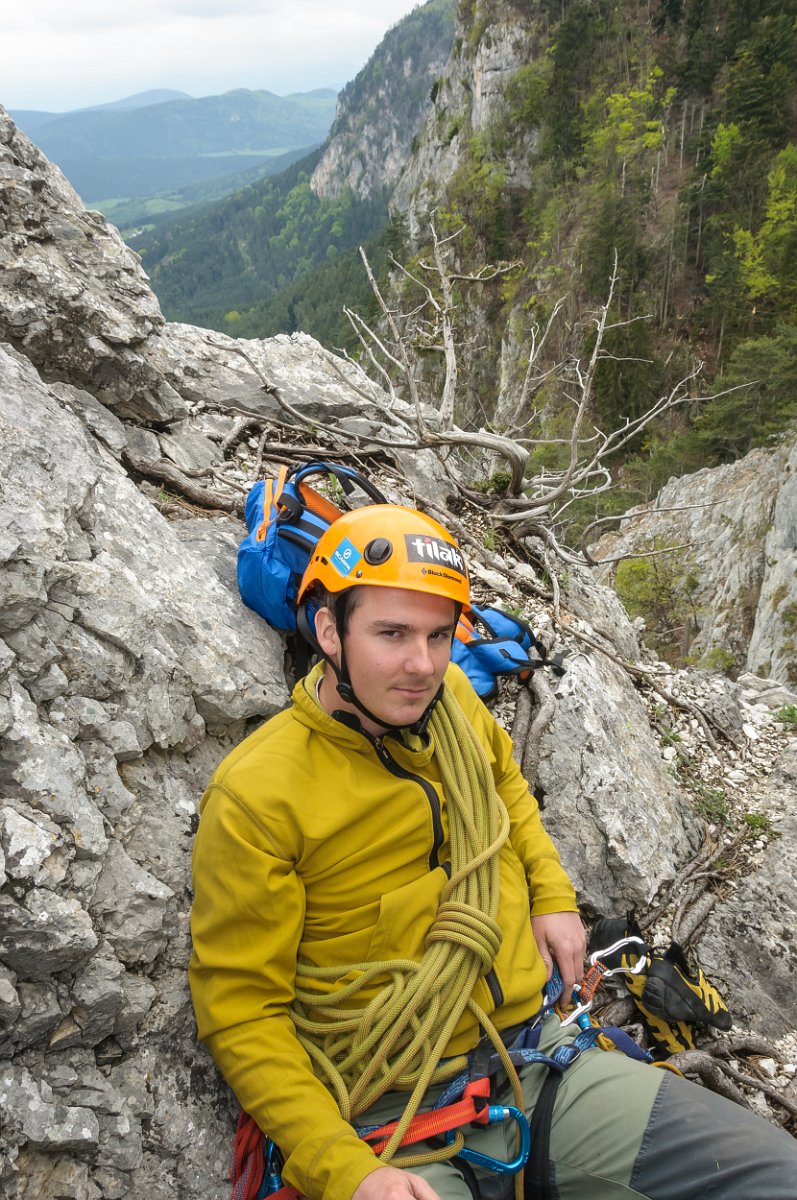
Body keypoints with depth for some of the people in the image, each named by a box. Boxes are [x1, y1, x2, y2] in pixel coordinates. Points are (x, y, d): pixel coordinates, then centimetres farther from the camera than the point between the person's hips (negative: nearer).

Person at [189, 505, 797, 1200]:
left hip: (539, 1057, 6)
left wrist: (552, 894, 12)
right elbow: (242, 1011, -10)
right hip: (394, 1115, -5)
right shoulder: (254, 796, -14)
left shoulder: (450, 697, 3)